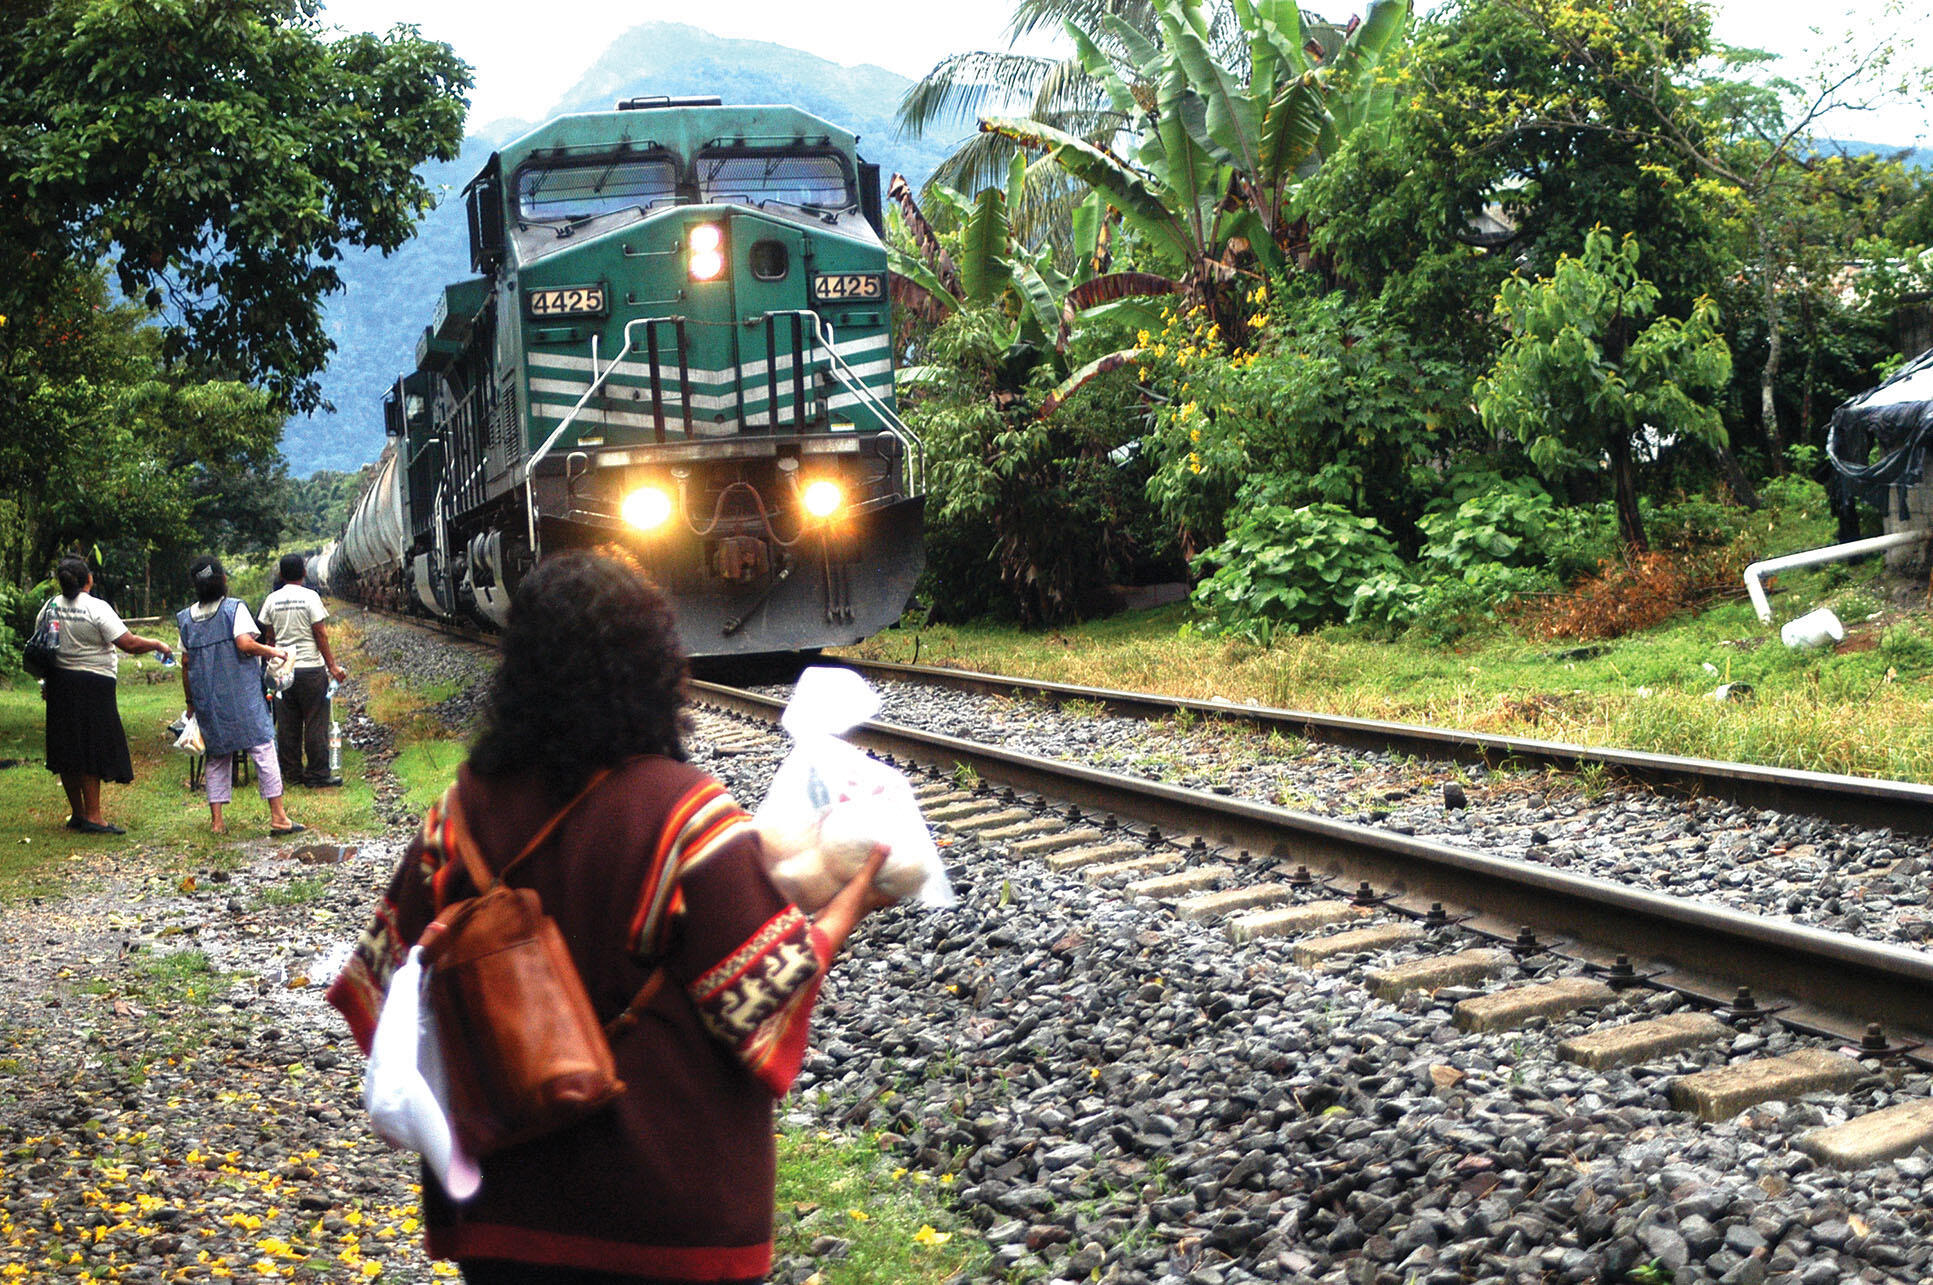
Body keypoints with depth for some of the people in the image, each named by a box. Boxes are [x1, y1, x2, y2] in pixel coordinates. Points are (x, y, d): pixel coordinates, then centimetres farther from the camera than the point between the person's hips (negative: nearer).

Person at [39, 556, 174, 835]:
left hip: (59, 683, 6)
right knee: (92, 750, -3)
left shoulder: (50, 607, 5)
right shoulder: (97, 608, -13)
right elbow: (129, 644, -17)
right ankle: (92, 817, -3)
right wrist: (157, 644, -1)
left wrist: (46, 681, 22)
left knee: (67, 750, 12)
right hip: (92, 684, -6)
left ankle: (77, 813, 21)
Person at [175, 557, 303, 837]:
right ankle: (278, 816, -6)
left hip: (206, 700, 5)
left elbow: (185, 663, 11)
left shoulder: (187, 618, 8)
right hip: (241, 695, -5)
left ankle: (216, 820, 7)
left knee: (218, 756, 12)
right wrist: (272, 652, -5)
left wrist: (190, 701, 18)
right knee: (263, 749, -2)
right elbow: (245, 644, -20)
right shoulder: (234, 608, -6)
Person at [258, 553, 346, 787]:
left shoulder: (272, 600, 4)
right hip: (310, 667, -4)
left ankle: (290, 771, 15)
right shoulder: (310, 597, -9)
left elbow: (269, 637, 9)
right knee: (315, 723, 0)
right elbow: (320, 635, -9)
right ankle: (318, 774, 2)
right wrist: (332, 666, -4)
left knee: (287, 723, 10)